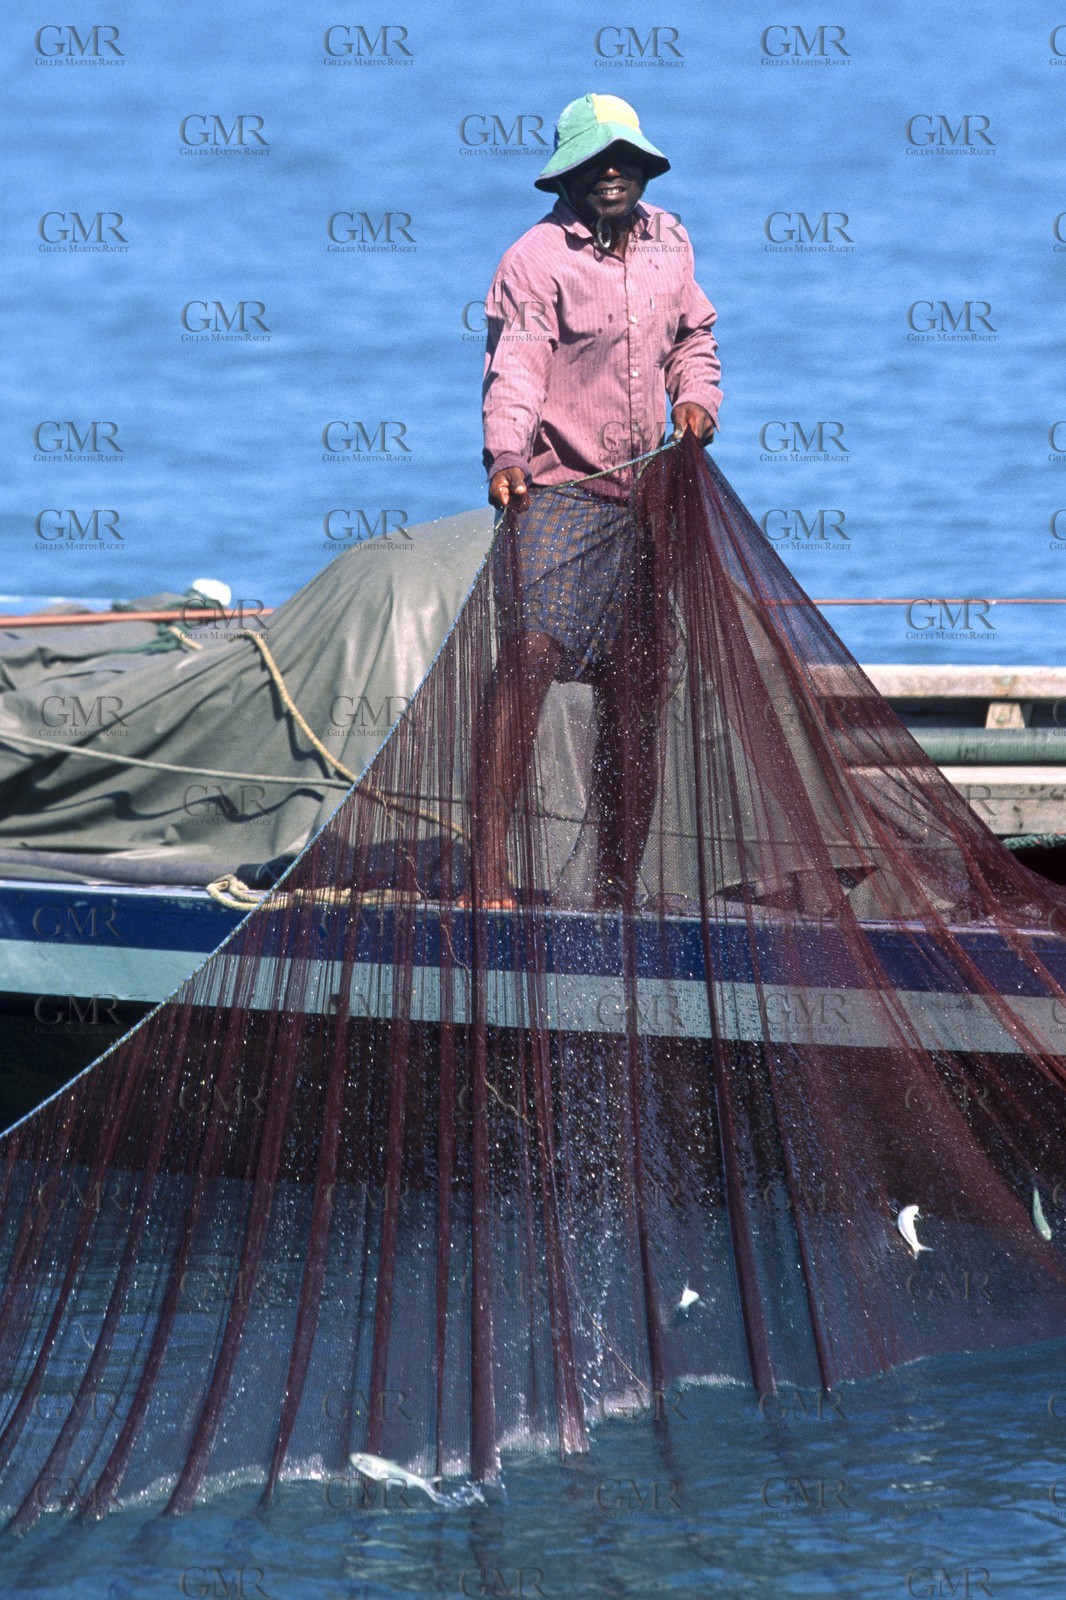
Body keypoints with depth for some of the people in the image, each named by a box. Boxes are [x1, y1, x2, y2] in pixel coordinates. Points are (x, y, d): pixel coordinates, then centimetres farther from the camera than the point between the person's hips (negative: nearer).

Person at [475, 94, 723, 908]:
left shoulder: (669, 241, 12)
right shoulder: (536, 258, -8)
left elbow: (693, 337, 25)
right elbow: (516, 367, -18)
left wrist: (696, 396, 4)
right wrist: (507, 453, -35)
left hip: (650, 498, 6)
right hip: (562, 490, -6)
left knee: (634, 688, 8)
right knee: (531, 655, -20)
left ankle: (619, 885, 16)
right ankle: (489, 868, -21)